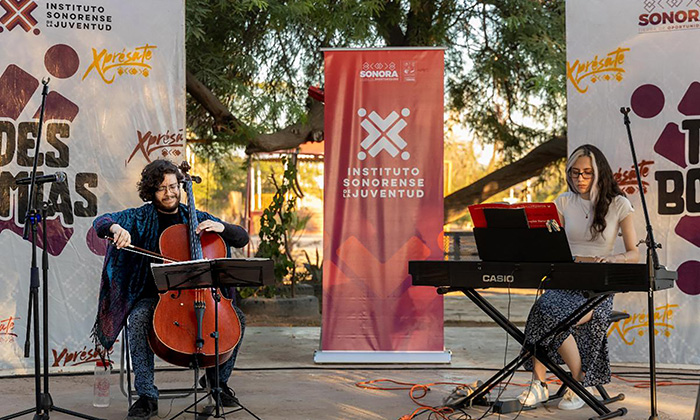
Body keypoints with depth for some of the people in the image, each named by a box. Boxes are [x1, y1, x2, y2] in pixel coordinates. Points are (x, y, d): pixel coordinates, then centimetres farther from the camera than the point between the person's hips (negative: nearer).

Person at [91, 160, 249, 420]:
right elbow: (101, 223, -9)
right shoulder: (140, 218, 4)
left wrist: (221, 227, -13)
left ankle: (217, 378, 5)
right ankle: (147, 397, -26)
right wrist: (116, 228, -32)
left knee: (236, 317, -18)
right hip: (153, 296, -2)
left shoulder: (196, 218, 10)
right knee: (139, 320, -35)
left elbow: (242, 238, 8)